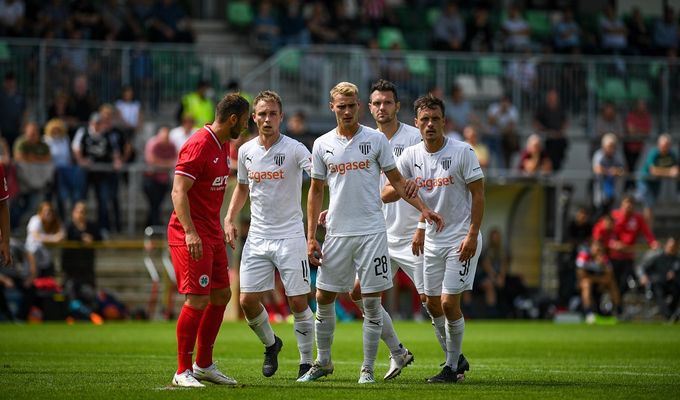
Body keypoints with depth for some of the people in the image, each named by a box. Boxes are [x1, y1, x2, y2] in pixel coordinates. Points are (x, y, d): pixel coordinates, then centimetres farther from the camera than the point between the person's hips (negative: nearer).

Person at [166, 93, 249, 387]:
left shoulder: (223, 146, 13)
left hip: (212, 234, 10)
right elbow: (179, 191, -21)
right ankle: (183, 372, -5)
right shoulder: (198, 146, -17)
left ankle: (204, 365, 21)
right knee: (198, 300, -12)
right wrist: (190, 232, -29)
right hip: (191, 235, -10)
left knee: (221, 295, 12)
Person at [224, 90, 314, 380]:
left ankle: (306, 361, 9)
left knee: (298, 302, -5)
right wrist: (230, 218, 11)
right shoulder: (246, 151, 7)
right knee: (248, 301, 0)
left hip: (290, 236, -4)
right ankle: (270, 344, 27)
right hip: (257, 237, 4)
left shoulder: (293, 149, -9)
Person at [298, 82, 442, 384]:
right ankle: (323, 362, 21)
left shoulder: (376, 140, 1)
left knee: (372, 303, -2)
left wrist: (423, 209, -3)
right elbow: (315, 192, 11)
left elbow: (396, 180, 7)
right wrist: (311, 237, 6)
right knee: (323, 298, 5)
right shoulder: (323, 145, 6)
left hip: (371, 231, -2)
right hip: (337, 232, 2)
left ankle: (368, 369, 7)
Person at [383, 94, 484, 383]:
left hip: (461, 239, -6)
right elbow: (394, 190, 6)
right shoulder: (411, 156, 1)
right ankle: (455, 359, 24)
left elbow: (478, 194, -9)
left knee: (449, 304, -11)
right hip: (432, 240, 6)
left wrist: (472, 235, -15)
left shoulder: (462, 152, -12)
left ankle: (452, 368, 0)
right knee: (433, 304, 8)